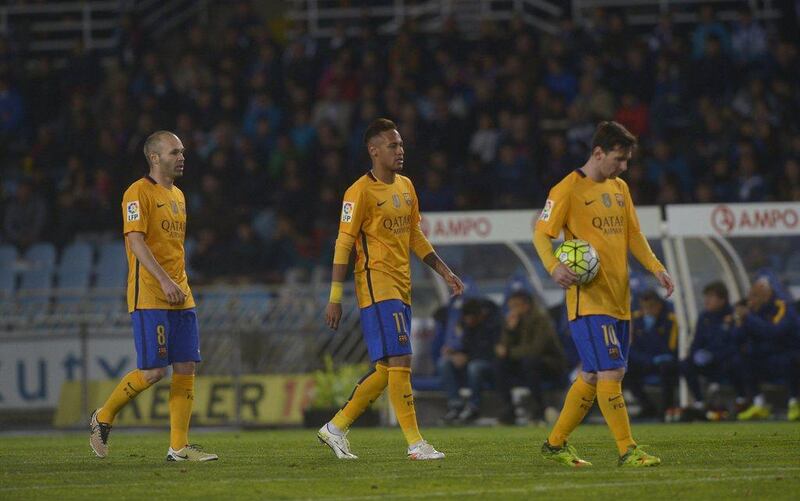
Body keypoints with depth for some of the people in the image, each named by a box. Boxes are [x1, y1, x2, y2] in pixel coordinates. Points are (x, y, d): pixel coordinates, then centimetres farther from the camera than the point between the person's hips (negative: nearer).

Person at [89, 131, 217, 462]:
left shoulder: (178, 196, 19)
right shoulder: (139, 193, -7)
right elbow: (135, 240, -17)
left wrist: (182, 285, 19)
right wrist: (164, 280, -25)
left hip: (181, 298, 8)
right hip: (149, 298, -8)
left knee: (186, 368, 1)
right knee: (153, 371, -11)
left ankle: (179, 446, 2)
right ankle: (103, 418, 10)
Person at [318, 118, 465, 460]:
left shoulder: (406, 187, 14)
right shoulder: (360, 192, -10)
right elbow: (343, 245, -11)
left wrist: (445, 272, 16)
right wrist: (335, 298, -14)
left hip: (401, 288, 8)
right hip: (376, 285, -8)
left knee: (387, 369, 9)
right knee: (400, 361, -12)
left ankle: (335, 428, 19)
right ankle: (415, 444, -11)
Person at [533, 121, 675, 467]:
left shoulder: (619, 188, 16)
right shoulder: (569, 189, -7)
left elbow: (632, 234, 22)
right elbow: (541, 234, -8)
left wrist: (655, 268, 8)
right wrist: (554, 267, -27)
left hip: (618, 299, 8)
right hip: (588, 298, -8)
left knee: (593, 377, 12)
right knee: (610, 374, -14)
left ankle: (555, 445, 24)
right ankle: (627, 451, -11)